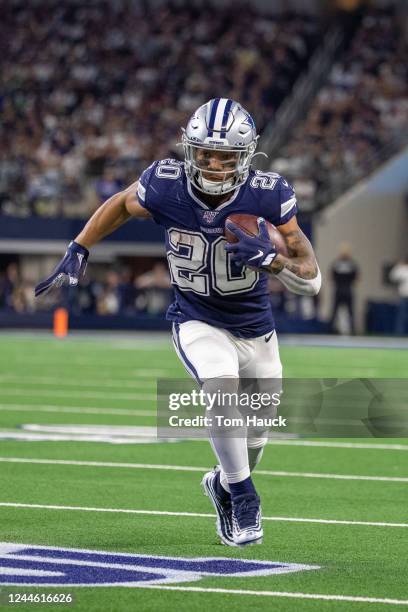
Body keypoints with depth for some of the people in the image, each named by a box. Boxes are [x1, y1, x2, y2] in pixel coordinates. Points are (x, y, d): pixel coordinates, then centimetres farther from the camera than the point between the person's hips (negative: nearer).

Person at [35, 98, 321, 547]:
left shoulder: (266, 196, -23)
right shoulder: (166, 186, -21)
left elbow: (311, 280, -18)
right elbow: (121, 205, 3)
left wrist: (269, 258, -36)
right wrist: (78, 251, -1)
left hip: (256, 329, 2)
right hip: (197, 323, -2)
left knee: (253, 442, 14)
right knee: (222, 389, -32)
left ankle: (222, 484, 50)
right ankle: (243, 496, -11)